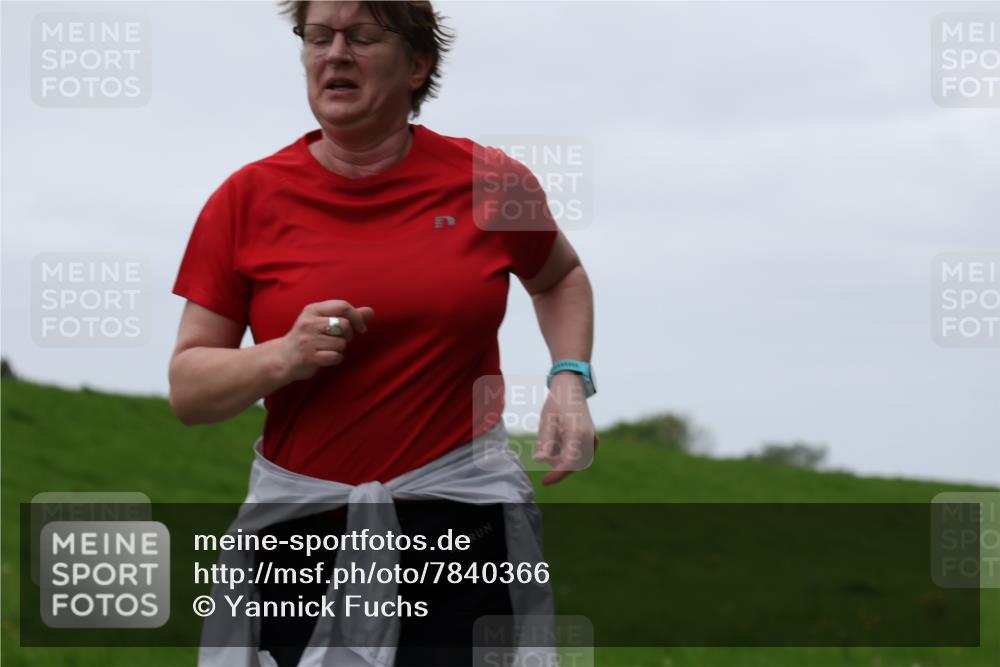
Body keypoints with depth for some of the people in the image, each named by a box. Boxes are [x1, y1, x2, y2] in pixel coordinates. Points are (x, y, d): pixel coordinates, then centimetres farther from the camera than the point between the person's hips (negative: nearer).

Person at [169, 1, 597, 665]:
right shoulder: (248, 199, 0)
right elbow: (187, 387, 2)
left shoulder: (492, 183, 2)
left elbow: (560, 277, 24)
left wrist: (571, 380, 6)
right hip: (301, 528, 0)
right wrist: (283, 358, -17)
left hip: (460, 515, 0)